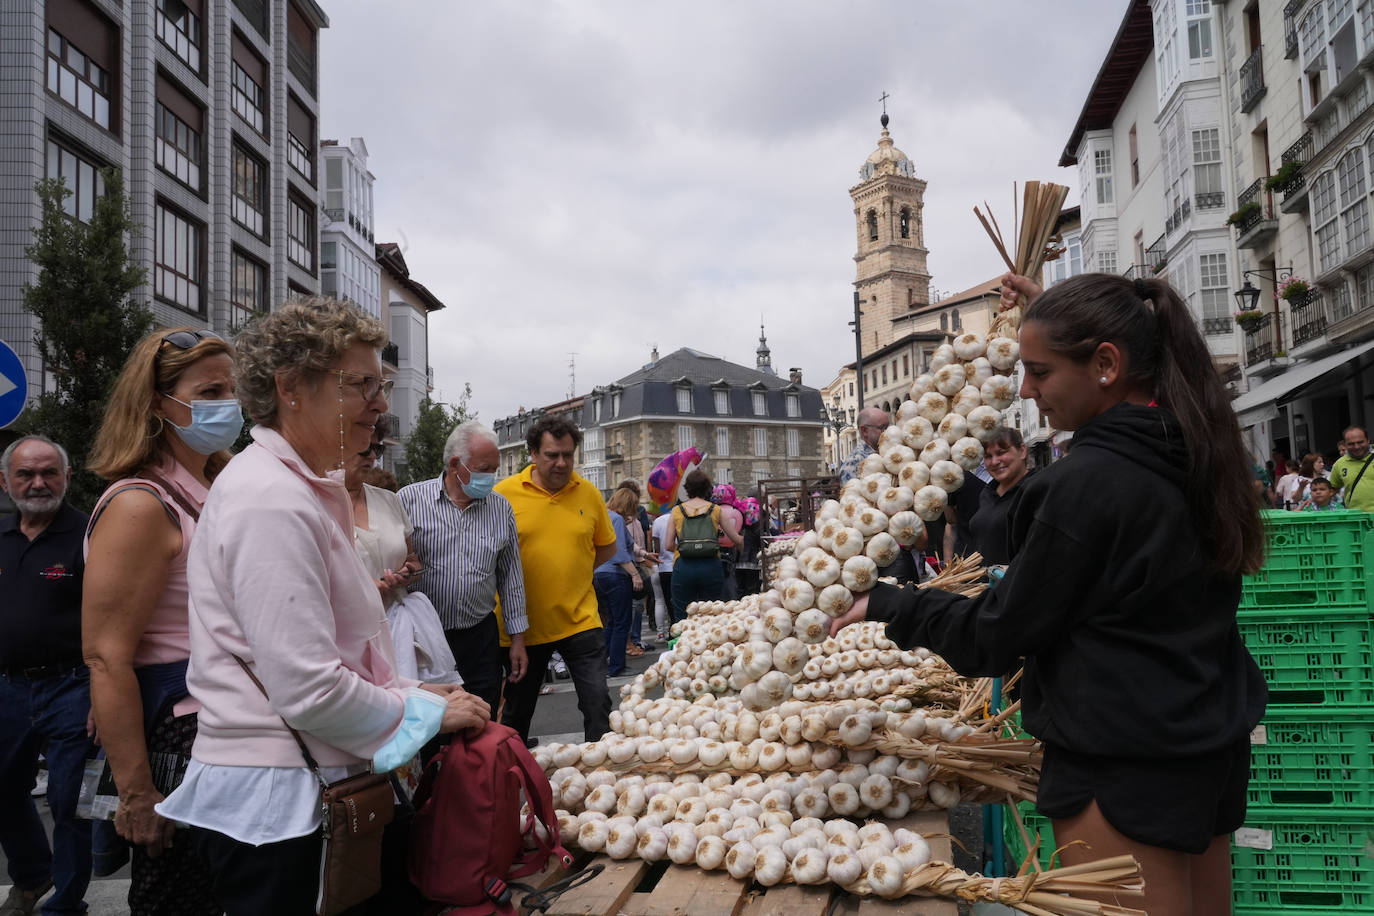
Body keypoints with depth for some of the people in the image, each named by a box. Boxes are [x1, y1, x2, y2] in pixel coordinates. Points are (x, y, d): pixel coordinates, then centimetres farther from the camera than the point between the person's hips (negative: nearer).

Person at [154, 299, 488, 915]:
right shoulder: (271, 502, -21)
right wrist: (428, 713, -12)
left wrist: (406, 692, 8)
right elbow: (309, 690, -25)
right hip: (274, 796, -10)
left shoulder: (308, 488, 12)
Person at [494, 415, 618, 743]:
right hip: (525, 624, 0)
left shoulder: (588, 493, 0)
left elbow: (607, 547, 13)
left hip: (580, 620, 1)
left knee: (598, 701, -3)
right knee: (517, 710, 15)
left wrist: (572, 571, 3)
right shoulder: (505, 493, -7)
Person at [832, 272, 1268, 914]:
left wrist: (888, 607, -4)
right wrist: (1058, 312, 31)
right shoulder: (1198, 450, 2)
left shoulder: (1086, 482, -24)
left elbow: (997, 635, -16)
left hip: (1122, 767, -9)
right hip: (1215, 743, 9)